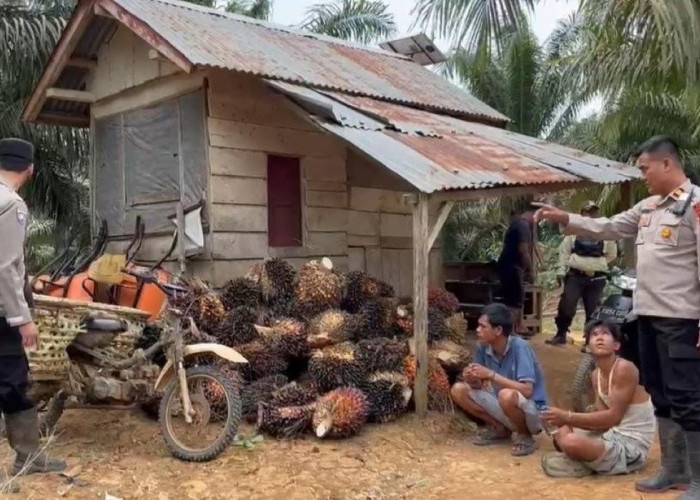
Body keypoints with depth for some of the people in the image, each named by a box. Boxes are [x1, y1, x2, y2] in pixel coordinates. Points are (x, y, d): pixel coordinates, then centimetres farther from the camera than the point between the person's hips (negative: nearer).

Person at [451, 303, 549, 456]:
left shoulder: (520, 347, -23)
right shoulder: (483, 348, -6)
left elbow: (527, 391, -30)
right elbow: (480, 386, 2)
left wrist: (492, 375, -31)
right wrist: (472, 380, -22)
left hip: (532, 412, -6)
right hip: (504, 408, 6)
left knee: (507, 396, -38)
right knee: (459, 390, -7)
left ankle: (525, 436, -8)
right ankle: (499, 429, 6)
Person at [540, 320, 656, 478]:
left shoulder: (625, 369, -19)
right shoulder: (596, 375, 7)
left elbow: (613, 417, -23)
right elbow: (602, 419, 2)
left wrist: (568, 417, -25)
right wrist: (563, 419, -12)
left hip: (632, 445, -9)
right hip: (614, 435, 9)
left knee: (571, 442, -30)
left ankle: (582, 464, -1)